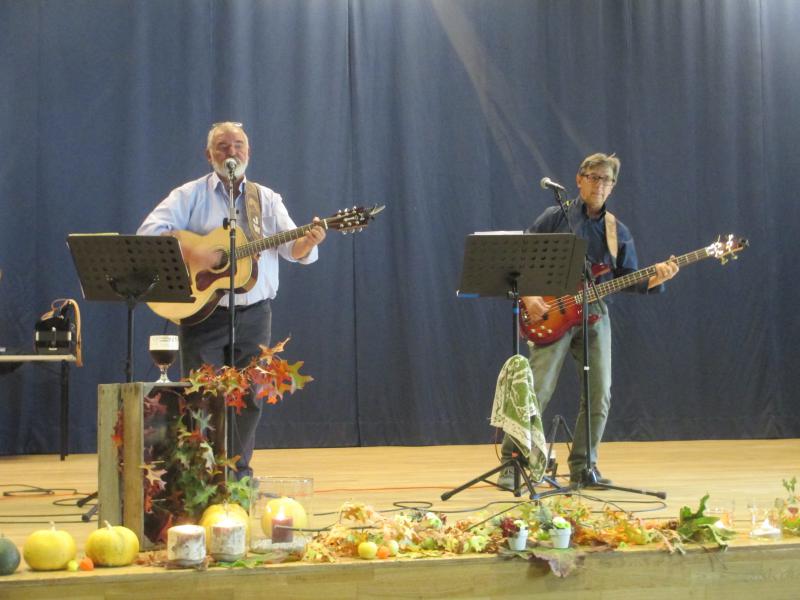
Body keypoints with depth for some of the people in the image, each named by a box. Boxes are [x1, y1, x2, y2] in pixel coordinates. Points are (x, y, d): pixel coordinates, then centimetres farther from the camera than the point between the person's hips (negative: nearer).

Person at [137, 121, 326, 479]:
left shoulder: (267, 200, 9)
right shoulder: (190, 196, 0)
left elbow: (291, 247, -1)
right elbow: (149, 232, -11)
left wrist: (308, 242, -25)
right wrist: (187, 252, -27)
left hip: (253, 315, 3)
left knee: (248, 399, 6)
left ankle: (238, 474, 16)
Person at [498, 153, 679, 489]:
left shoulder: (618, 232, 13)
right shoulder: (556, 217, 0)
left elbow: (629, 280, 8)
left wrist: (655, 280, -11)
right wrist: (528, 298, -13)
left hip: (594, 315, 4)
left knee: (600, 396, 0)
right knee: (537, 391, -11)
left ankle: (583, 468, 12)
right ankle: (510, 464, -4)